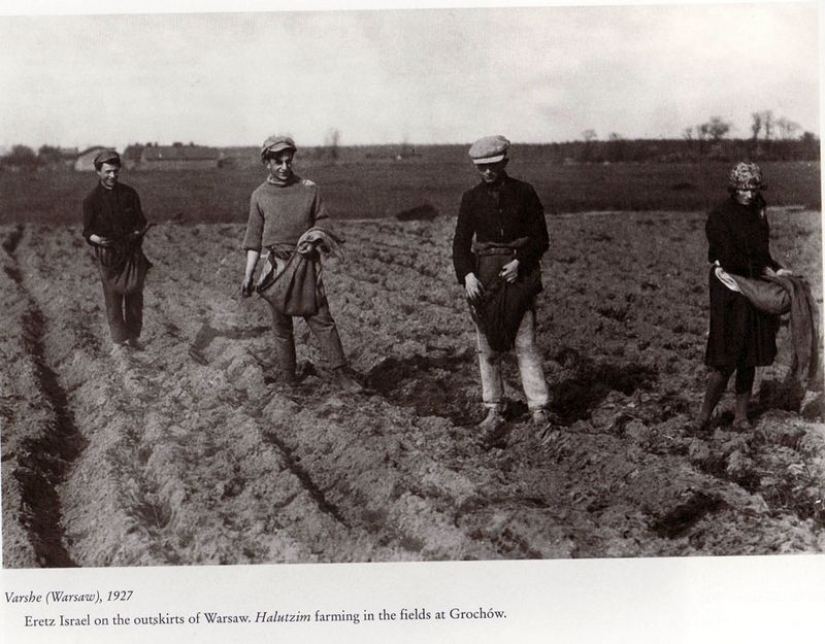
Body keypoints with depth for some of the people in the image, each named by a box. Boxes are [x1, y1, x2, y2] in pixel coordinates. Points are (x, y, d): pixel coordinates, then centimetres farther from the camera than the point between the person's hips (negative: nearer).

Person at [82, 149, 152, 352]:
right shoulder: (91, 200, -4)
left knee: (135, 295, 6)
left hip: (132, 251, 2)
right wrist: (95, 238, -22)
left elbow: (140, 220, 11)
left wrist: (141, 230, -11)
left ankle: (133, 337, 21)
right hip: (108, 254, -2)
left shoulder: (129, 194, 3)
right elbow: (87, 231, -1)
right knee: (112, 298, 2)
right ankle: (118, 341, 13)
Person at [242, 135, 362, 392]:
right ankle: (287, 380, 18)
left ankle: (342, 374, 1)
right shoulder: (259, 196, 4)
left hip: (306, 264, -1)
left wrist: (315, 241, -14)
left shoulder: (309, 190, 2)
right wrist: (248, 274, 1)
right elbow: (254, 238, 7)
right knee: (281, 327, 7)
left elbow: (323, 224, 8)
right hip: (277, 267, 1)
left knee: (322, 320, -3)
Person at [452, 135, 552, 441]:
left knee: (525, 343, -7)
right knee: (487, 345, 3)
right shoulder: (471, 198, 6)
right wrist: (466, 275, -12)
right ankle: (494, 412, 10)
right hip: (483, 275, 2)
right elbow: (461, 241, 4)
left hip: (518, 272, -2)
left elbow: (541, 239, 2)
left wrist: (519, 262, -14)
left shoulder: (524, 193, 0)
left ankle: (539, 408, -3)